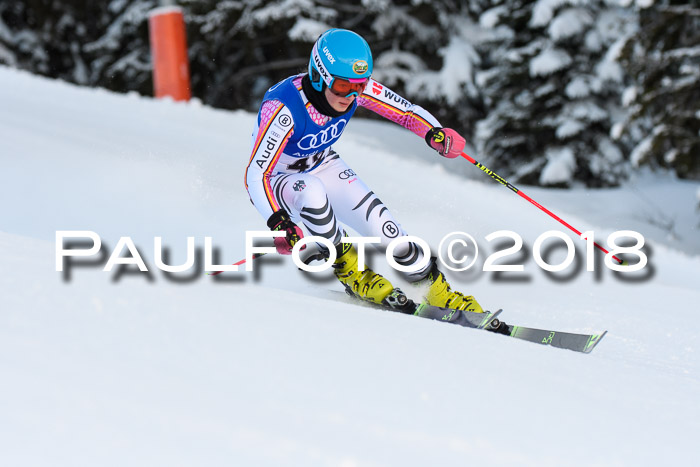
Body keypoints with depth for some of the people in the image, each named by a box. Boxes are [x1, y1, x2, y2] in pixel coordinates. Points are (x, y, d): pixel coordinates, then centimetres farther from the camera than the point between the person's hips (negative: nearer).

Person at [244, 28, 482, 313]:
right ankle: (347, 268, -16)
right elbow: (255, 174, -37)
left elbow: (407, 112, -11)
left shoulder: (357, 87, -22)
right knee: (311, 190, -38)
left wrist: (434, 133, -33)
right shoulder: (284, 108, -37)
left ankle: (437, 290, 4)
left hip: (322, 166, 4)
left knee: (381, 224, -13)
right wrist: (277, 221, -52)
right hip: (275, 180, -4)